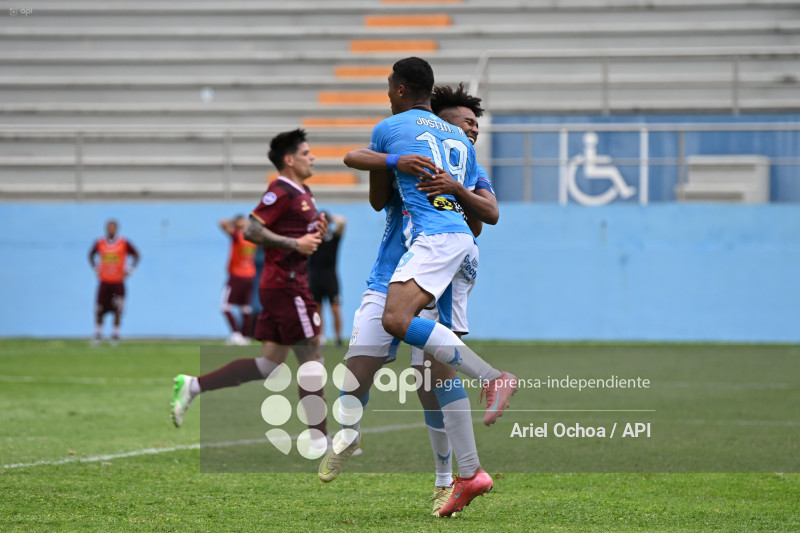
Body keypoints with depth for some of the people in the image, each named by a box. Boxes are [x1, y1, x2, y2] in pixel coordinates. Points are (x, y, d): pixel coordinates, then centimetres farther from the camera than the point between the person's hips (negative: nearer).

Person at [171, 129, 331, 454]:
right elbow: (251, 231, -21)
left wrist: (316, 232, 8)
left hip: (278, 286, 10)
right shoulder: (281, 192, -13)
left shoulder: (302, 194, 18)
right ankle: (318, 438, 1)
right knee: (311, 357, -4)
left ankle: (193, 386, 6)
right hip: (286, 285, -10)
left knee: (268, 365, 7)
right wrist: (295, 243, -22)